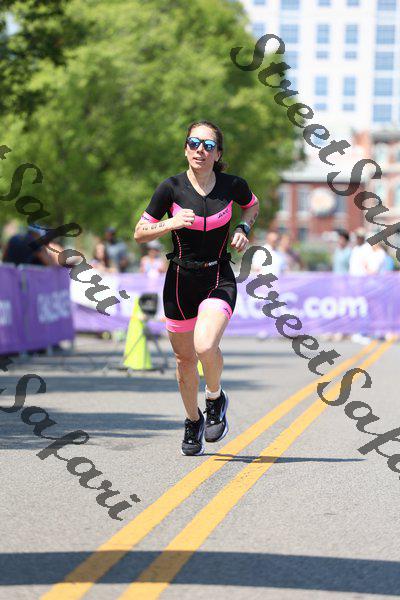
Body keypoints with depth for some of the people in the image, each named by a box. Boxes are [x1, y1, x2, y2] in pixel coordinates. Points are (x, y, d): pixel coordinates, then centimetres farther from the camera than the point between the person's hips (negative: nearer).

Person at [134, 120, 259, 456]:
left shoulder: (232, 185, -6)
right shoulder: (172, 188, -8)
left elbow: (253, 205, 19)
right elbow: (140, 234, -3)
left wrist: (243, 229, -1)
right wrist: (171, 223, -21)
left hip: (219, 280, -1)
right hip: (180, 280, 1)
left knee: (205, 346, -26)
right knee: (185, 359, 9)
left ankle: (216, 398, 4)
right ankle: (193, 421, 33)